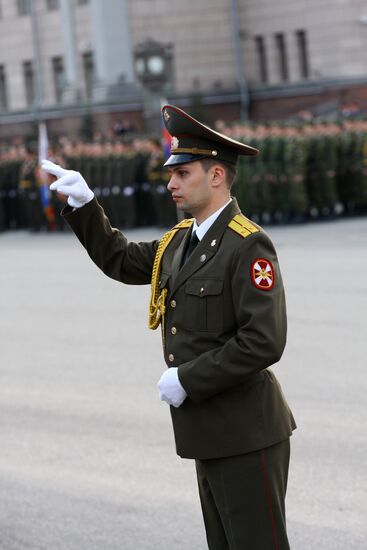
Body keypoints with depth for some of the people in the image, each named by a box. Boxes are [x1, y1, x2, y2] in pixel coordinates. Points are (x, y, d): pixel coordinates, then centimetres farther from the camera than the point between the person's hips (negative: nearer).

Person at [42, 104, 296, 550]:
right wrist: (83, 204, 14)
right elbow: (121, 261, 26)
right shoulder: (181, 240, 12)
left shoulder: (248, 245, -17)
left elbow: (264, 342, -24)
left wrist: (187, 379, -18)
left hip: (246, 435, -9)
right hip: (210, 434, 9)